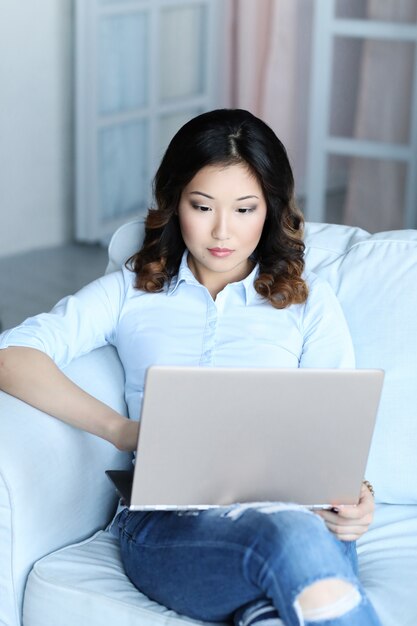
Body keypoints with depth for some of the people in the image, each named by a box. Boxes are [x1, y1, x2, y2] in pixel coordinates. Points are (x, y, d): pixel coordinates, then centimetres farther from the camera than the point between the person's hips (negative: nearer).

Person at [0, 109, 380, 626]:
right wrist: (121, 430, -11)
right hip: (168, 521, -1)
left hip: (294, 510, 2)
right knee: (295, 542, -37)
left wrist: (353, 496, -14)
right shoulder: (131, 292, 18)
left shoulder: (309, 301, 19)